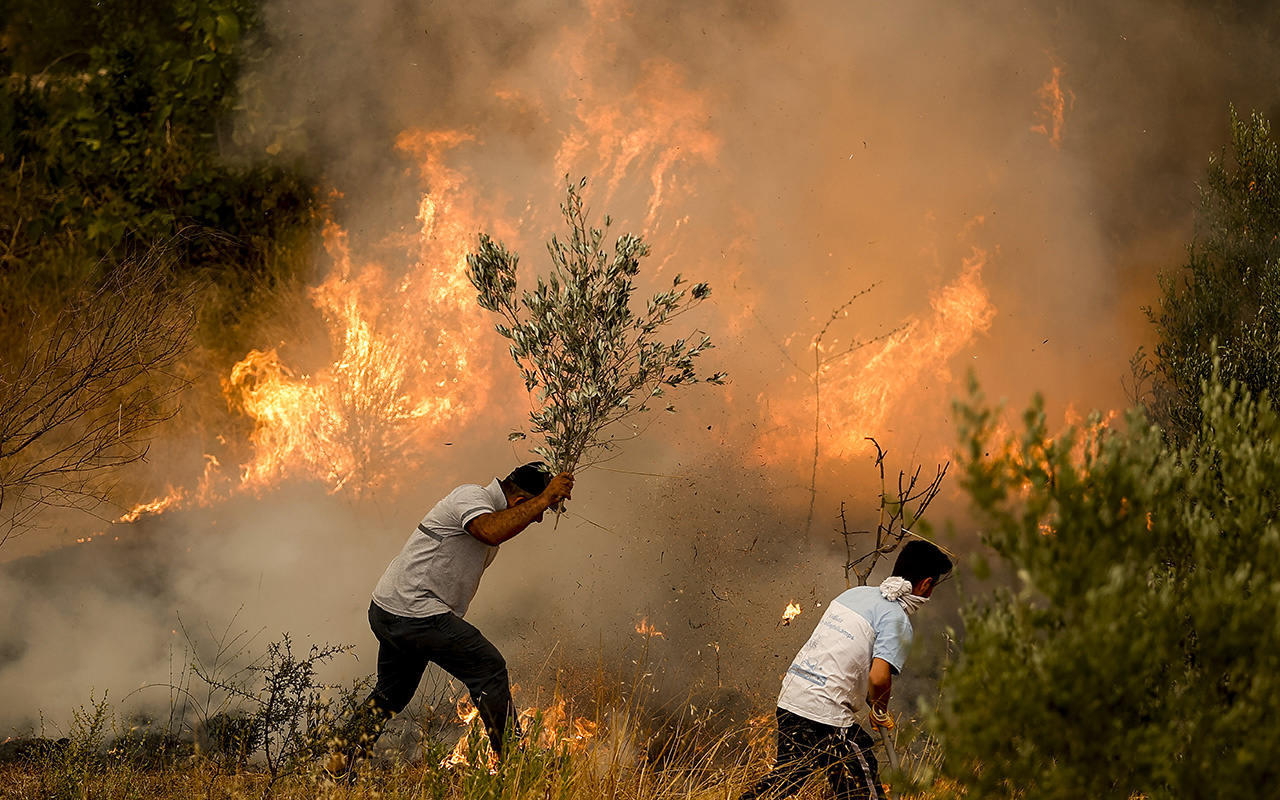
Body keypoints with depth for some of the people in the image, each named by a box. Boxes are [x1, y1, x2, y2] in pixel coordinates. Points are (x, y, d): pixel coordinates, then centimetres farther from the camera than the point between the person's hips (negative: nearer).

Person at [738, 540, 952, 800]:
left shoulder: (855, 593, 14)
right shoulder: (898, 621, -10)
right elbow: (878, 678, -21)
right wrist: (881, 713, -3)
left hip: (789, 698, 8)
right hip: (825, 714, -8)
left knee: (785, 778, 23)